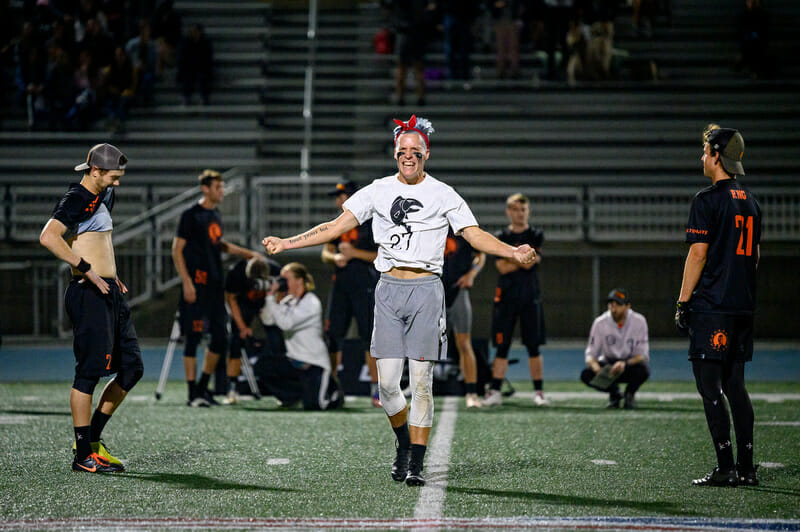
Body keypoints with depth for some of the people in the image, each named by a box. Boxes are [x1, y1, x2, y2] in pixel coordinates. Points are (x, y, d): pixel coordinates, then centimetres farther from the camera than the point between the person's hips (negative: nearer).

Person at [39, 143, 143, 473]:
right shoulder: (76, 200, -11)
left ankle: (93, 438, 19)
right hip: (88, 295, -10)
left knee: (131, 368, 10)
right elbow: (48, 237, -27)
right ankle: (83, 455, -3)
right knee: (89, 372, -8)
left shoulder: (102, 198, 19)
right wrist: (87, 269, -26)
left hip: (110, 293, 10)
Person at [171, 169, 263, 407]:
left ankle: (203, 387, 21)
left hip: (215, 284, 8)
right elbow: (177, 250, -10)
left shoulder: (216, 215, 15)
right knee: (193, 337, -5)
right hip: (197, 283, -8)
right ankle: (193, 394, -2)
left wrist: (247, 253, 23)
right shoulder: (191, 215, -8)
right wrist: (186, 282, -17)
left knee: (220, 338, 9)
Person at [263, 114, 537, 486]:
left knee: (421, 380, -5)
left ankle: (416, 464, -1)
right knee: (387, 382, -2)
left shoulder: (443, 195, 6)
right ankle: (404, 442, 25)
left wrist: (513, 253, -16)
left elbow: (475, 235, 1)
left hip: (426, 290, -2)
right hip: (389, 288, 2)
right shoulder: (377, 191, 10)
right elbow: (336, 226, 7)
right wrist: (286, 243, -2)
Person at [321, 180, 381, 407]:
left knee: (371, 336, -7)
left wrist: (354, 253, -14)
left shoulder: (373, 222, -3)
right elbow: (326, 253, 17)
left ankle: (376, 389, -5)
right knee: (333, 335, 3)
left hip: (365, 285, -6)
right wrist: (335, 257, -5)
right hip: (341, 284, 6)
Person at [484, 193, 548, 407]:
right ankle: (495, 391, 1)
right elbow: (502, 267, -5)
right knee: (501, 346, 0)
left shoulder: (536, 236, 6)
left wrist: (510, 258, -5)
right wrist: (522, 260, -7)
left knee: (533, 346, 0)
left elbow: (529, 262, -10)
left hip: (530, 298, 0)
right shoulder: (500, 237, 8)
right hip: (506, 297, 1)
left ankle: (539, 391, 5)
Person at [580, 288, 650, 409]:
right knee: (586, 375, -28)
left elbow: (643, 355, -18)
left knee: (643, 370, -37)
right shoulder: (600, 323, -15)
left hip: (631, 363, -2)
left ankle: (629, 394, -2)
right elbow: (590, 355, -13)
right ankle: (614, 393, 4)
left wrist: (624, 364, -39)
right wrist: (598, 369, -36)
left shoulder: (639, 321, -17)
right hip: (608, 362, 2)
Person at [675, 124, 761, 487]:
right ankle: (746, 468, 10)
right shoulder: (750, 202, 14)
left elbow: (698, 254, -12)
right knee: (735, 386, 12)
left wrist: (682, 302, -8)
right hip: (744, 306, 8)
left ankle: (726, 468, -9)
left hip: (711, 307, -8)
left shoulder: (708, 200, -9)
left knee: (710, 387, -5)